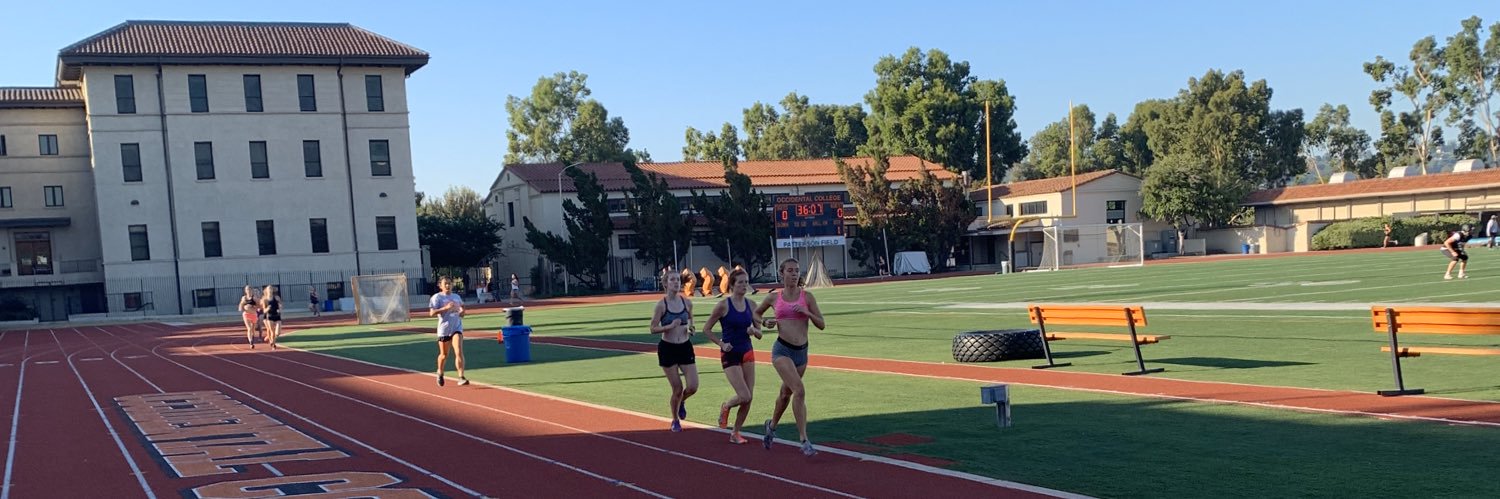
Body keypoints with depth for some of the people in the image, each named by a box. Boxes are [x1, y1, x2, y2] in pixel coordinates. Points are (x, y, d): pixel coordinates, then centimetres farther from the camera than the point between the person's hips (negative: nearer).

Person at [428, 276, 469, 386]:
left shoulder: (457, 297, 11)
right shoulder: (437, 297, -3)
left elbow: (461, 308, 26)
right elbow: (431, 313, -13)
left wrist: (462, 311, 2)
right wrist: (445, 308, -24)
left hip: (457, 328, 2)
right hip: (444, 329, -2)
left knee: (459, 352, -16)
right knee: (444, 354, 12)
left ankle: (461, 377, -20)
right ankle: (440, 374, 39)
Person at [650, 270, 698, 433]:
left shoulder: (687, 302, 0)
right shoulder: (661, 305, -10)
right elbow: (653, 329, -9)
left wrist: (690, 327, -2)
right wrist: (670, 326, -24)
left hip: (685, 347, 3)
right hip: (667, 348, -3)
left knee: (692, 387, -6)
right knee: (677, 389, 1)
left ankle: (681, 402, 30)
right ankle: (675, 421, 26)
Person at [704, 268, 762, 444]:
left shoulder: (751, 304, 3)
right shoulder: (723, 305, -10)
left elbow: (759, 334, 8)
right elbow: (706, 329, -4)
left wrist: (754, 331, -14)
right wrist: (721, 344, -14)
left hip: (747, 353, 5)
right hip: (730, 355, -5)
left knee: (749, 397, 1)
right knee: (744, 396, -14)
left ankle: (735, 433, 17)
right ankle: (725, 407, 19)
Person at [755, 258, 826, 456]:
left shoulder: (807, 296, 3)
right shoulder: (774, 297, 1)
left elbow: (821, 324, 2)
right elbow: (756, 313, 18)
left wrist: (807, 313, -14)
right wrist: (765, 323, -2)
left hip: (801, 351, 3)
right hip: (782, 350, -3)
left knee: (786, 393, 20)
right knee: (799, 390, -21)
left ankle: (772, 425, 47)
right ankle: (804, 441, -19)